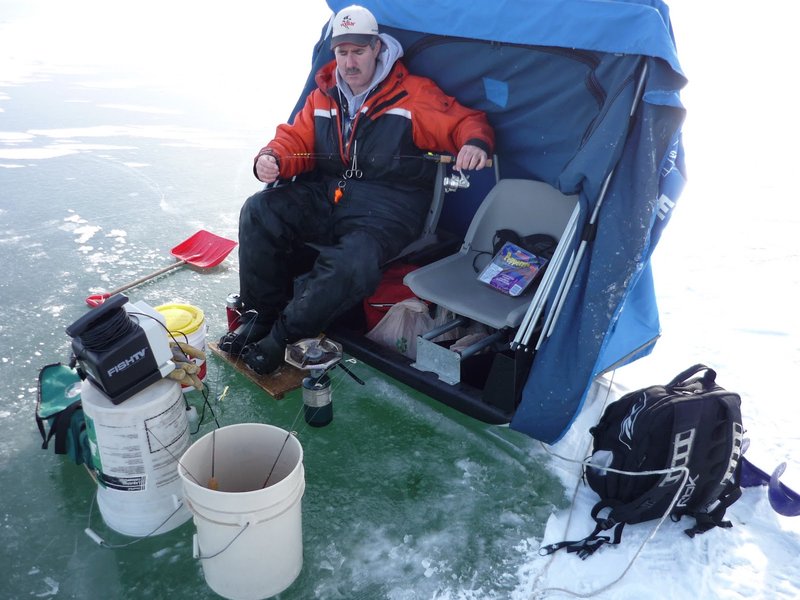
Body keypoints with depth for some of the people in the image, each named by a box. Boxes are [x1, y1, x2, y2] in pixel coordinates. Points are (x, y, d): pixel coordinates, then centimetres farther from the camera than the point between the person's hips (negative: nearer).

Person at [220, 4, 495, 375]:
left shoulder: (414, 93, -1)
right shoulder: (323, 96, 13)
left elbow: (467, 122, 0)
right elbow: (296, 140, 13)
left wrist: (475, 143, -25)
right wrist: (272, 158, -10)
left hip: (386, 209, -5)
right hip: (324, 197, 5)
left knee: (352, 264, -35)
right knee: (260, 211, -17)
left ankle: (282, 336, -14)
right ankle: (260, 316, -5)